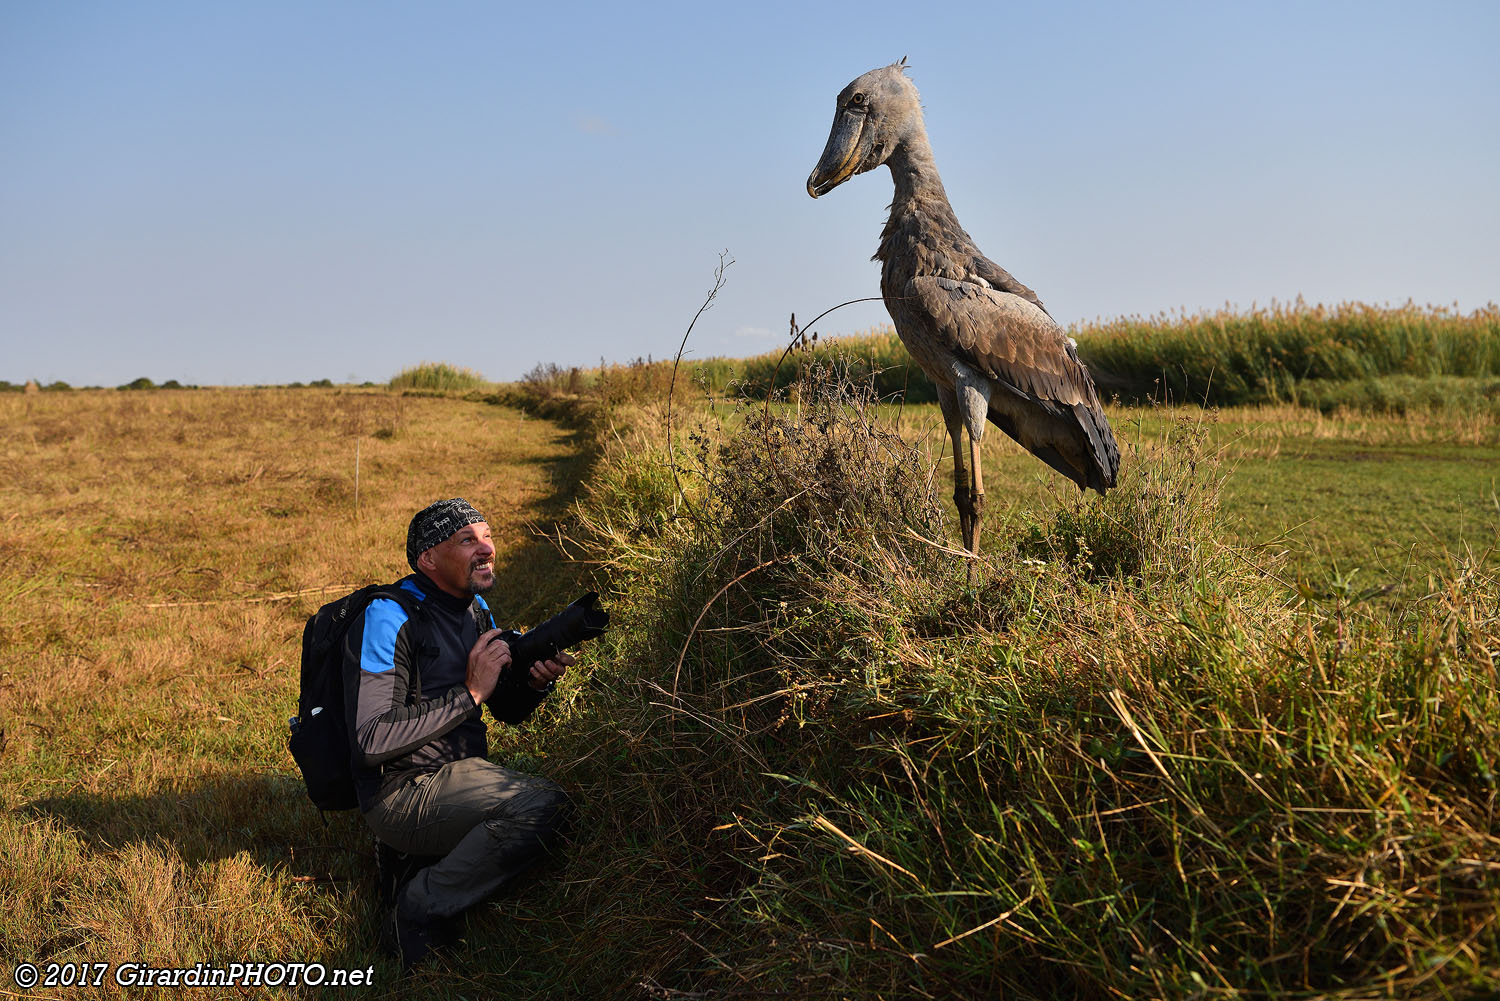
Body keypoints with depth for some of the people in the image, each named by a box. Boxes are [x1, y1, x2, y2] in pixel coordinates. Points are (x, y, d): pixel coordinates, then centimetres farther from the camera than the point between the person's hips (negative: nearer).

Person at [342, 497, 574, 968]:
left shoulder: (475, 610, 9)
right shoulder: (388, 619, -17)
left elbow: (507, 710, 16)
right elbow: (371, 741, -24)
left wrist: (536, 681, -8)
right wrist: (470, 694, -22)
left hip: (462, 771, 9)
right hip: (401, 792, -9)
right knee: (543, 805, -25)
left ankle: (417, 861, 5)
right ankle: (417, 912, -12)